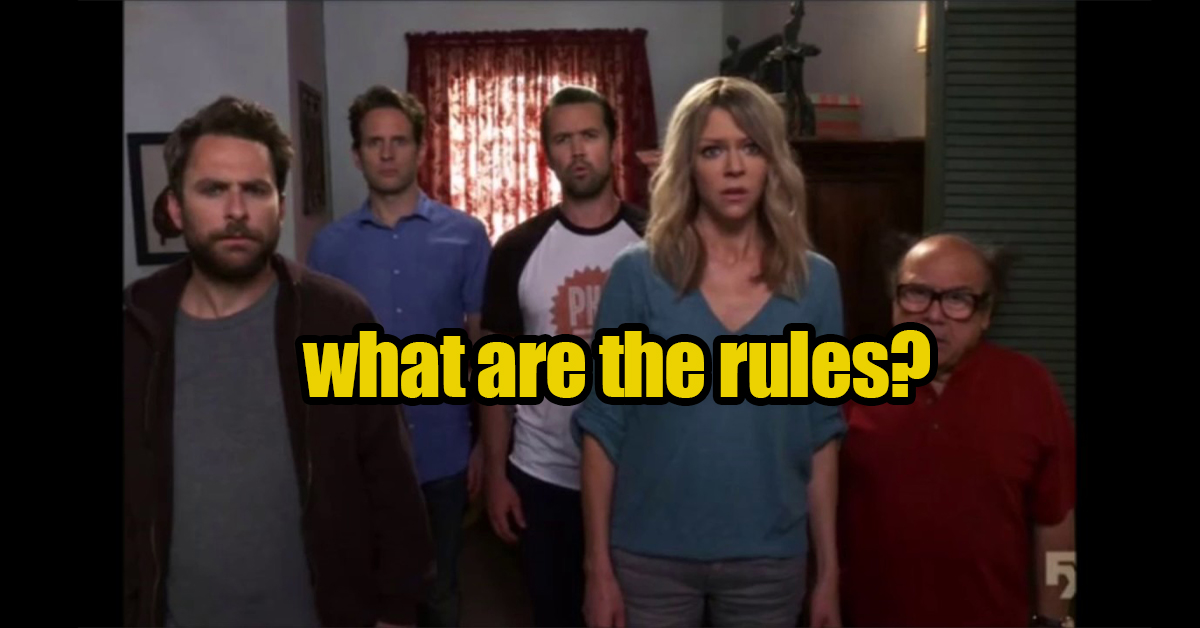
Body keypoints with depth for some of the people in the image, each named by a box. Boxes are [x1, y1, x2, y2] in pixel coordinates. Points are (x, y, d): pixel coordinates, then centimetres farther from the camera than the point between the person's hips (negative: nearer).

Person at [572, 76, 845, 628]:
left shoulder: (815, 281, -1)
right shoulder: (638, 274, -8)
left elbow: (822, 434, 3)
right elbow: (601, 426, -5)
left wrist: (829, 570, 4)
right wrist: (598, 566, -6)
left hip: (770, 560, 2)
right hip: (651, 556, -2)